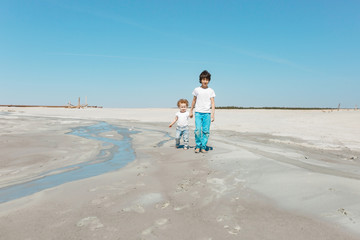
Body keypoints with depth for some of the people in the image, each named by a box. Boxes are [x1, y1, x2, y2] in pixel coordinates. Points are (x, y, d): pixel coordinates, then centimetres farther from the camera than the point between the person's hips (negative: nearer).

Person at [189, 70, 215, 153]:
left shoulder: (211, 91, 5)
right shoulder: (196, 90, 7)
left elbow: (212, 103, 1)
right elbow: (194, 100, 17)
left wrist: (212, 114, -9)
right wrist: (191, 111, 20)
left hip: (207, 113, 0)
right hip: (198, 113, 0)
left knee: (206, 131, -2)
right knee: (198, 130, -12)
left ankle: (203, 147, 10)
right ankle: (198, 146, 4)